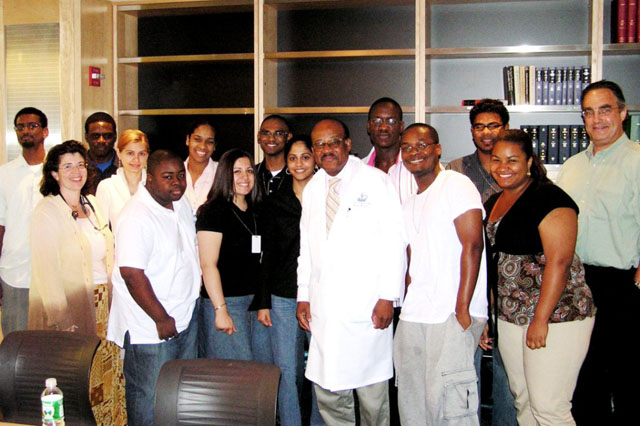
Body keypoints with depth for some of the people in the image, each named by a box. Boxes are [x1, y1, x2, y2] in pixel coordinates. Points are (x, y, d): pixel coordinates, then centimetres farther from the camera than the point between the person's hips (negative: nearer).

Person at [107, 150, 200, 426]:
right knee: (150, 398, 3)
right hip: (151, 326, -9)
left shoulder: (181, 204, 7)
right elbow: (131, 273, -25)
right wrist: (162, 318, -19)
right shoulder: (137, 216, -21)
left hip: (186, 317, 9)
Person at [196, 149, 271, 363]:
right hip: (227, 302, -7)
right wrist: (220, 309, -18)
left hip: (256, 301, 7)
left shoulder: (255, 212, 13)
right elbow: (208, 264, -14)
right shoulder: (213, 211, -9)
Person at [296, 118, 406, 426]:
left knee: (372, 394, 2)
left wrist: (387, 297, -11)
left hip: (367, 307, -4)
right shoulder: (312, 188, 14)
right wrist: (303, 296, 11)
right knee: (327, 392, 8)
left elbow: (394, 242, -6)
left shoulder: (376, 181, -1)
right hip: (324, 308, 5)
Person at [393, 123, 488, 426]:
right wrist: (408, 298, 7)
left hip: (453, 314, -8)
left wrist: (462, 308, -18)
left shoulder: (455, 184, -5)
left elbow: (472, 245, -13)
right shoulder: (409, 204, 20)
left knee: (447, 400, -11)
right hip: (413, 316, 8)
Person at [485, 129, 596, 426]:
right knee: (523, 402, 13)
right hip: (509, 318, 8)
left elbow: (559, 262, -19)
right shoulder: (494, 202, 13)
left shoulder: (549, 198, -12)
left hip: (555, 317, -8)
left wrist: (541, 320, -21)